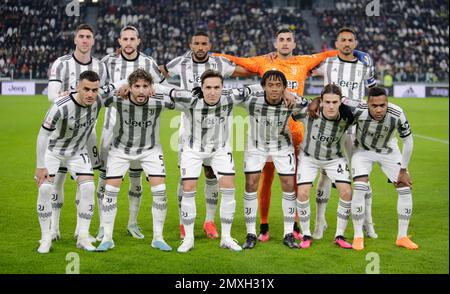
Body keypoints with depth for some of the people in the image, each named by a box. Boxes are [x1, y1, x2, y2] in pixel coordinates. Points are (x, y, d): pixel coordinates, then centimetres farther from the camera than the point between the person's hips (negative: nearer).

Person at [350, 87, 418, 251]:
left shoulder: (397, 115, -31)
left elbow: (408, 142, -15)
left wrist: (403, 170, -8)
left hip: (388, 151, 2)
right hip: (363, 150, -2)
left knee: (405, 189, -4)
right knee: (359, 189, -20)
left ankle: (402, 237, 11)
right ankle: (358, 237, -4)